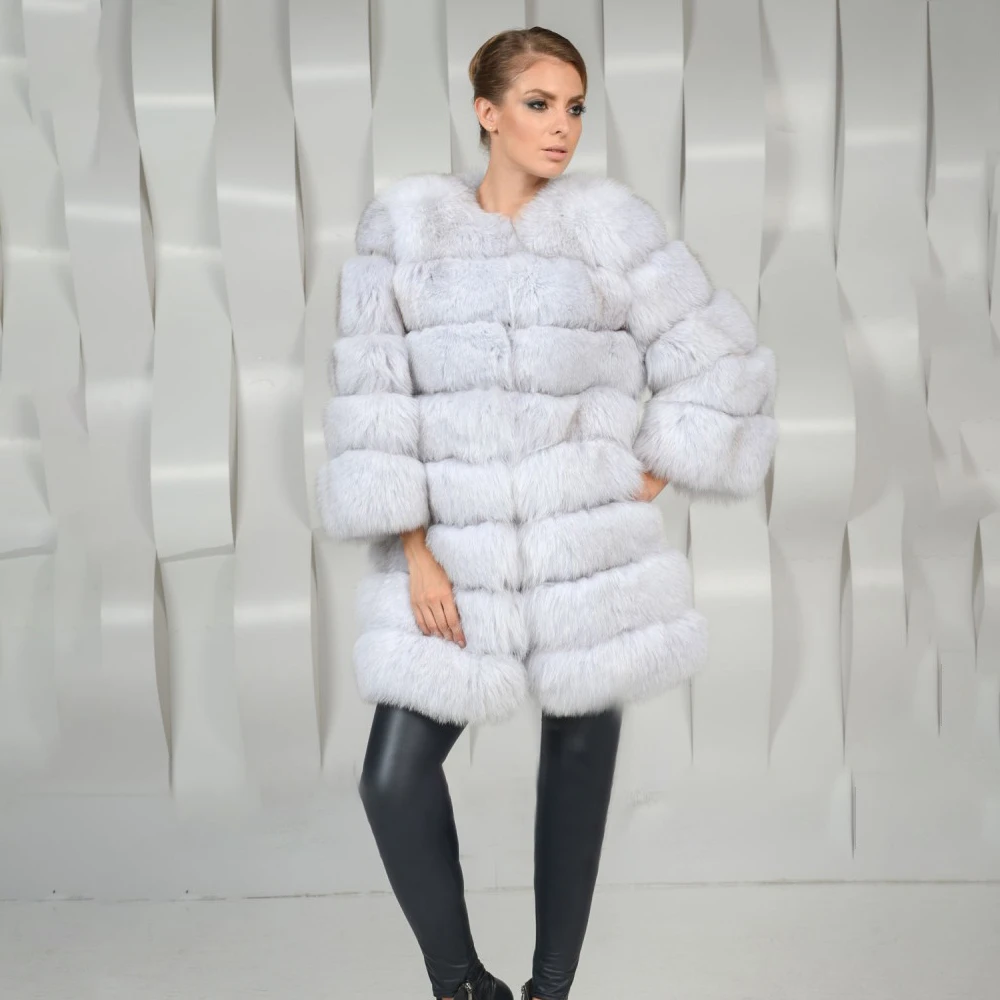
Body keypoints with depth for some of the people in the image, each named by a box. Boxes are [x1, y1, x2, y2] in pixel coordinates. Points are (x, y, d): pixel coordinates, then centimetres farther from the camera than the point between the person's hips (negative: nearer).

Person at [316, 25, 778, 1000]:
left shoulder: (606, 221, 3)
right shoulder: (405, 221, 3)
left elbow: (719, 364, 5)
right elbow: (372, 395, -1)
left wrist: (648, 488, 1)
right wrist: (414, 550, -7)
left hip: (586, 551, 0)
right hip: (454, 550, 1)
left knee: (578, 755, 9)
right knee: (394, 776, -4)